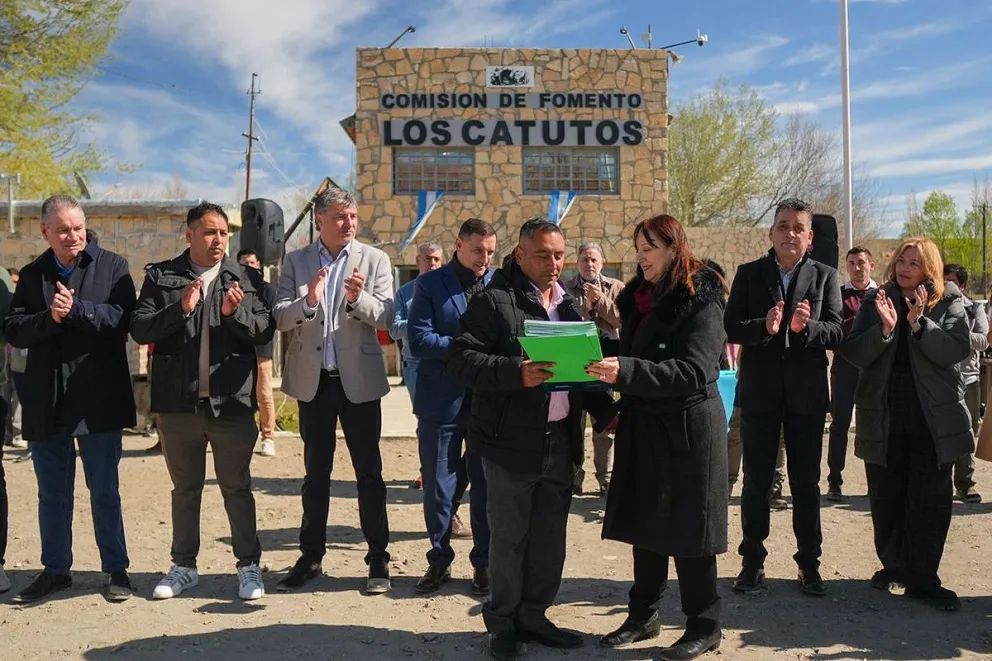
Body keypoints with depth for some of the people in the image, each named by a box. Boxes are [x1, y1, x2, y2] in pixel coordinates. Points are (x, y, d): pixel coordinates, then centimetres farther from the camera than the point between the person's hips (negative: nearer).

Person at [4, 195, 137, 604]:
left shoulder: (112, 267, -1)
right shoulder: (32, 275, 9)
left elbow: (122, 318, -13)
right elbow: (13, 330, 0)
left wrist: (75, 309, -22)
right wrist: (49, 318, -17)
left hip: (98, 400, -3)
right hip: (46, 402, 4)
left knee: (105, 490, 5)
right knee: (52, 493, 14)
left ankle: (116, 569, 17)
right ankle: (55, 569, 27)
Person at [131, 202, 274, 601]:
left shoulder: (246, 278, 4)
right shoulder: (160, 276, 4)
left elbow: (264, 331, -1)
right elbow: (139, 329, -4)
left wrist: (235, 312, -18)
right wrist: (180, 309, -18)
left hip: (232, 402, -1)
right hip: (178, 402, 1)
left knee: (237, 487, 7)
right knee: (185, 488, 15)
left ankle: (249, 566, 18)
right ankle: (183, 567, 28)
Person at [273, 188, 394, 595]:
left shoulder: (374, 260, 1)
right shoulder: (295, 262, 4)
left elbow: (385, 316, -7)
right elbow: (279, 318, -4)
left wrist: (358, 298, -26)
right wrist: (307, 301, -23)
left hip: (359, 378, -2)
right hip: (313, 379, 2)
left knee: (369, 472, 4)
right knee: (315, 473, 13)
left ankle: (378, 561, 13)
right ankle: (310, 557, 24)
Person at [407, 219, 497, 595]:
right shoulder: (430, 285, 0)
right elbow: (418, 341, -10)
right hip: (441, 402, -1)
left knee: (486, 487, 10)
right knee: (437, 488, 9)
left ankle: (484, 563, 24)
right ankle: (439, 560, 25)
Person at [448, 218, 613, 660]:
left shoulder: (569, 303, 12)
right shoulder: (494, 300, -9)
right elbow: (461, 360, -17)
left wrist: (604, 410, 4)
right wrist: (517, 373, -29)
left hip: (561, 440, 6)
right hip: (512, 442, -6)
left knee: (550, 536, 14)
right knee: (509, 537, 7)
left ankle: (533, 616, 30)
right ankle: (503, 623, 24)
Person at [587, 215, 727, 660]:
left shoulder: (701, 301, -12)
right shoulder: (640, 297, 9)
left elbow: (693, 371, -24)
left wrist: (625, 372, -33)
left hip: (689, 428, -7)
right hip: (643, 427, 7)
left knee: (686, 528, 2)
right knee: (644, 523, 12)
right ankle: (643, 615, 24)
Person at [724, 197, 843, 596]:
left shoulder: (825, 276, 4)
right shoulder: (749, 274, 3)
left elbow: (836, 333, -5)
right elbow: (730, 327, -6)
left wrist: (805, 327, -25)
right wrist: (764, 326, -24)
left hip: (806, 392, 0)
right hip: (759, 392, 0)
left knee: (806, 482, 9)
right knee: (756, 481, 8)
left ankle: (809, 563, 21)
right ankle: (752, 561, 19)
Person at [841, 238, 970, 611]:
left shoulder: (948, 303, 3)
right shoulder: (876, 301, 6)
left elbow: (958, 350, -11)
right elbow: (852, 352, -4)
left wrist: (919, 324, -21)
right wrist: (885, 328, -20)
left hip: (932, 419, -1)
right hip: (883, 419, 2)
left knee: (930, 501, 1)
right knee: (885, 499, 9)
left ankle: (922, 579, 10)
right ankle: (894, 565, 26)